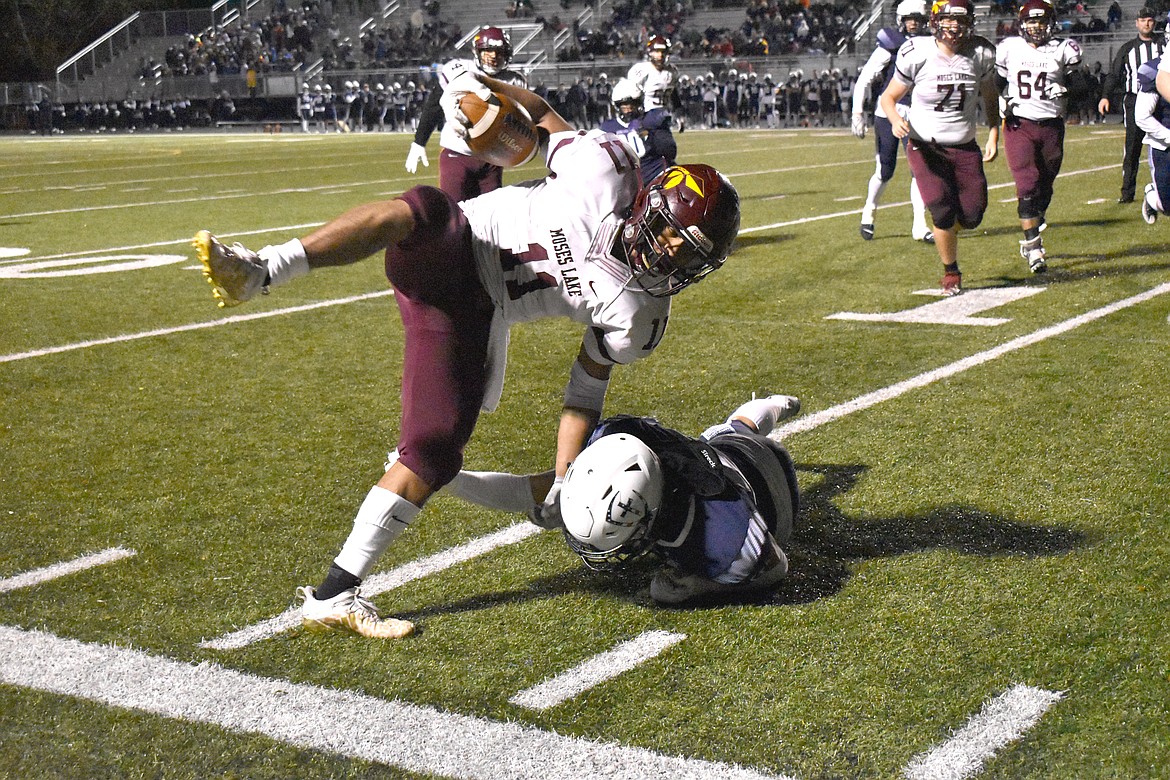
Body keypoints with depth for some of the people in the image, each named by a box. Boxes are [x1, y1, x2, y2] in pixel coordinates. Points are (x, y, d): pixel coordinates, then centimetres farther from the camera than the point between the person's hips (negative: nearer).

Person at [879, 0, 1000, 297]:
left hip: (965, 147, 3)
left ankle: (945, 229, 35)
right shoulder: (916, 54, -14)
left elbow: (990, 97, 13)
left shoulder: (980, 55, -4)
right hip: (926, 146, -3)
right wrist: (895, 119, -25)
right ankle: (951, 273, 8)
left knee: (972, 216, -2)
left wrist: (993, 136, 3)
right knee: (942, 210, -15)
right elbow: (888, 97, -3)